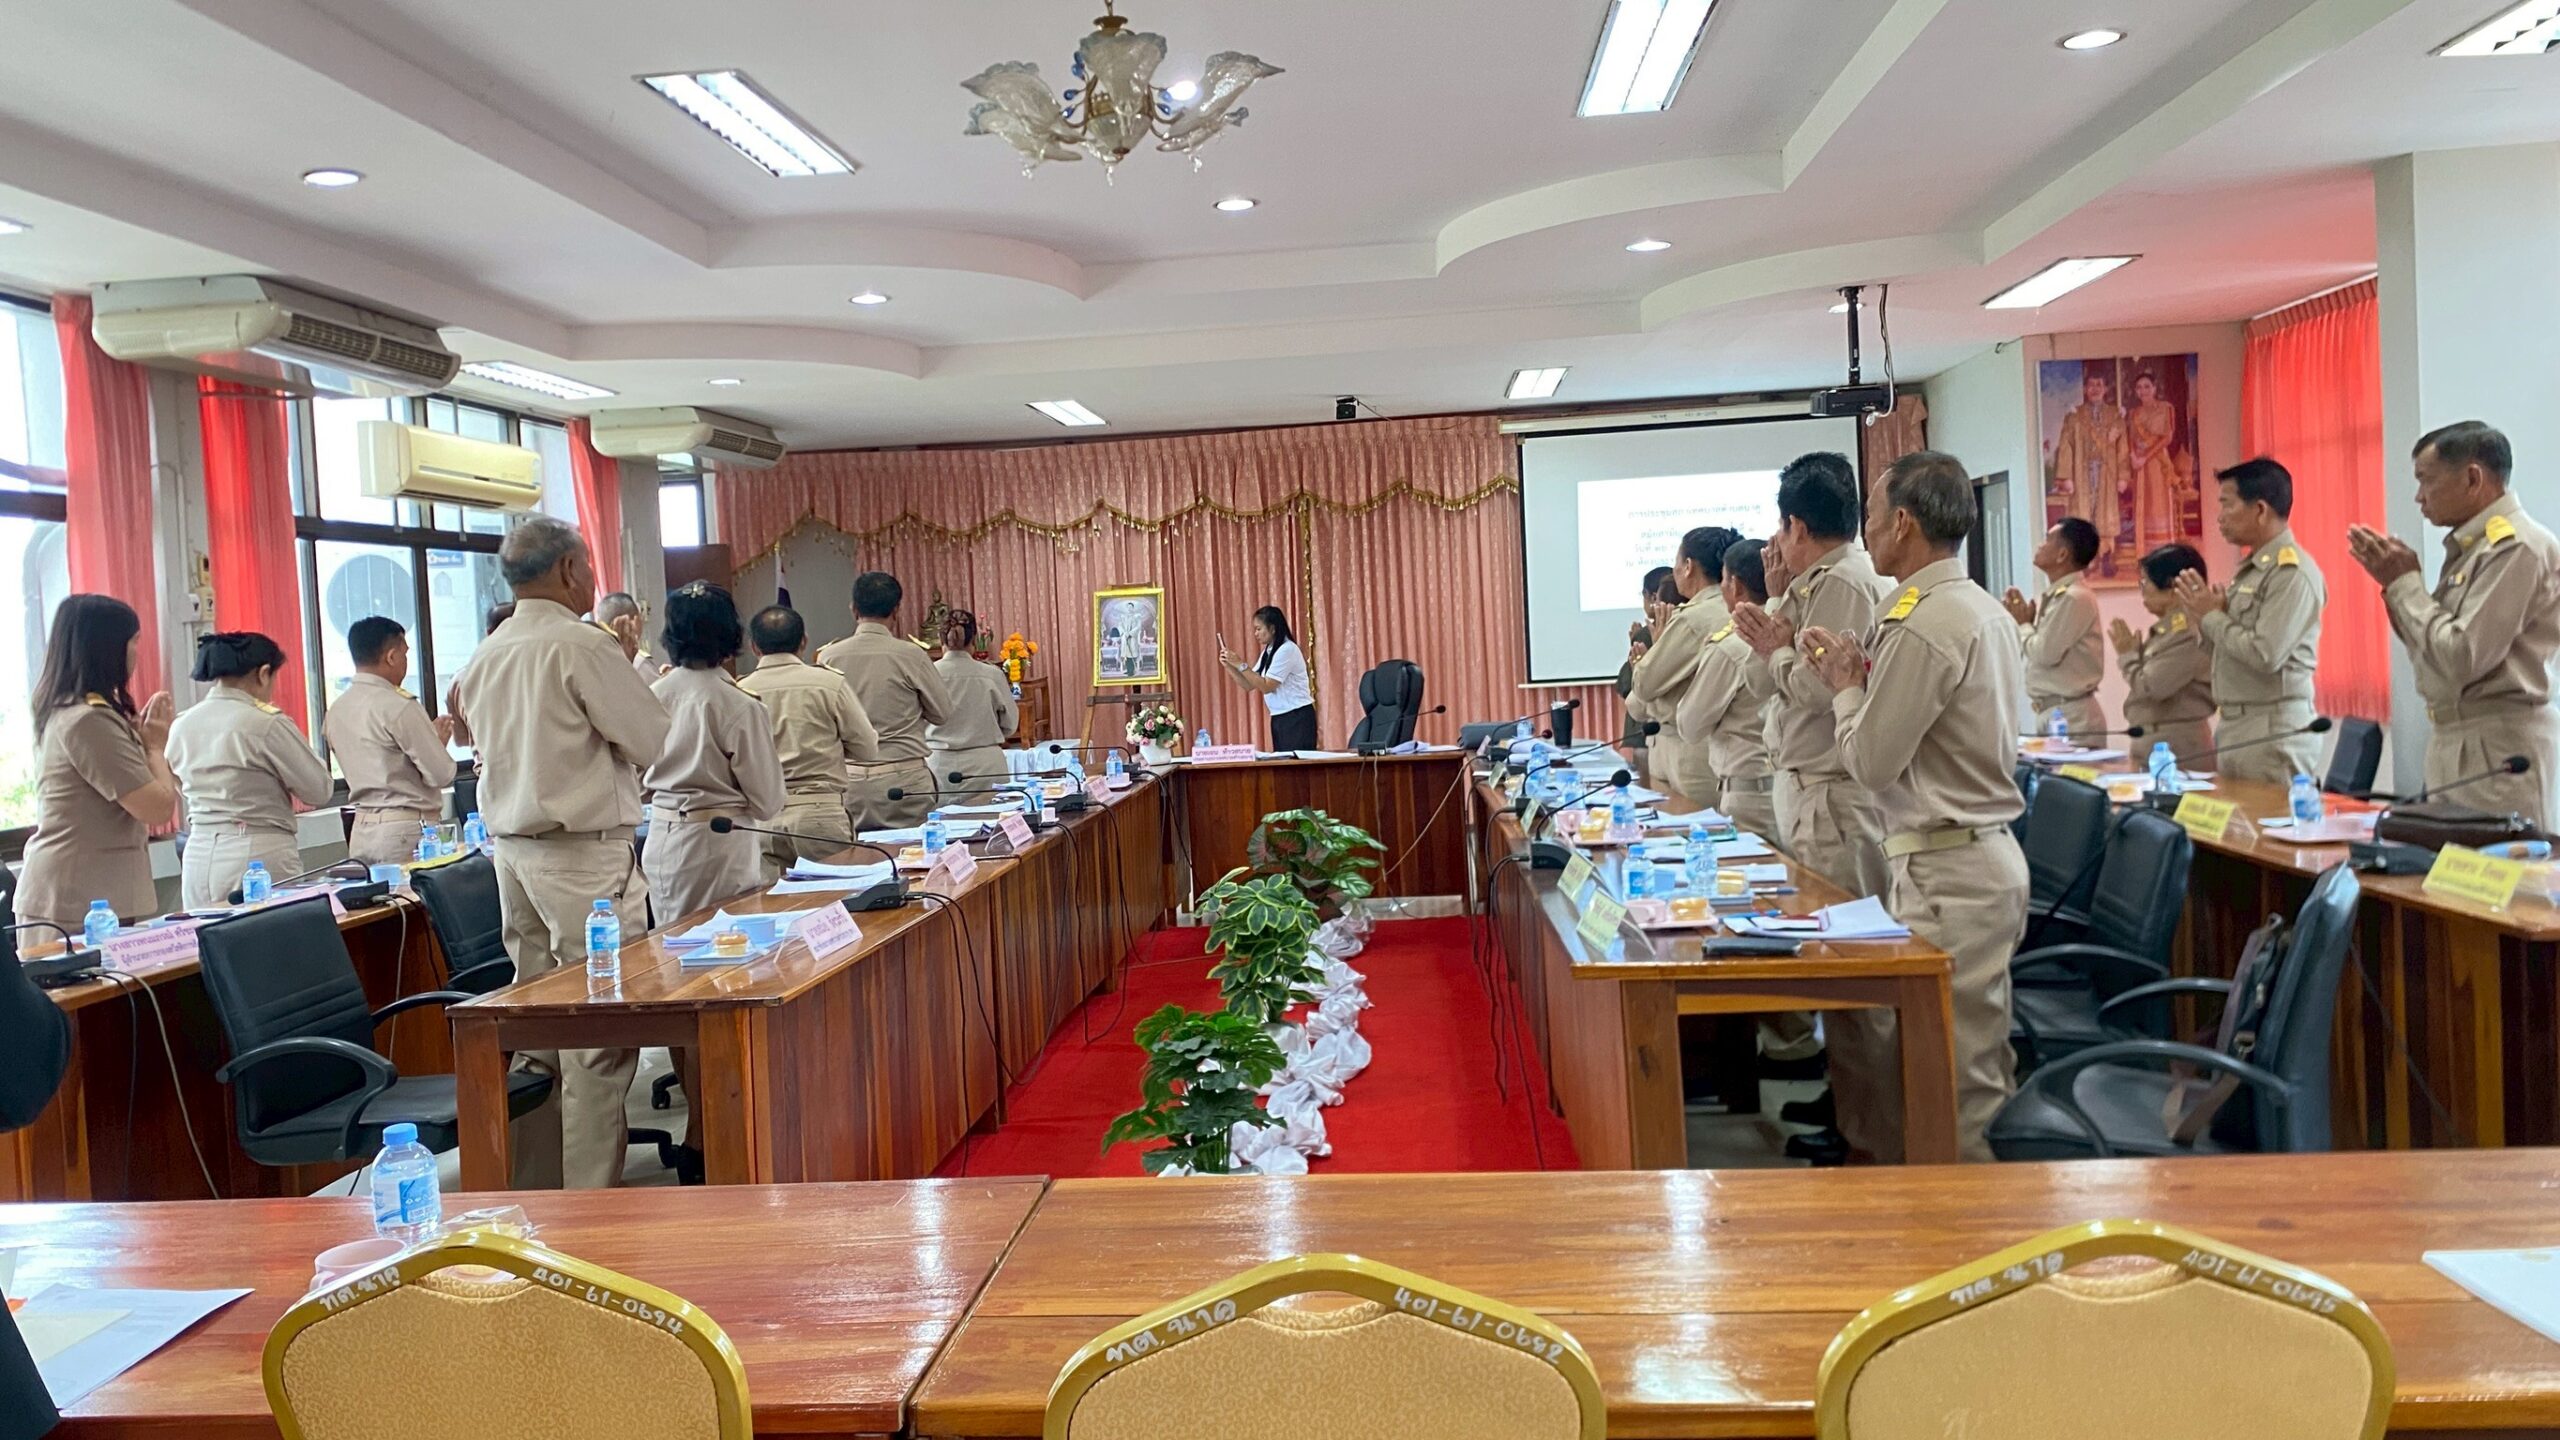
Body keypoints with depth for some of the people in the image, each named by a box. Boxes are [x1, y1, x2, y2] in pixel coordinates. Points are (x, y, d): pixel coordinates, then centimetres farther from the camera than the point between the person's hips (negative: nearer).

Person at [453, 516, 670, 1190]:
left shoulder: (483, 658, 11)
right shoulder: (584, 646, -13)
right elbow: (652, 741, -10)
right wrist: (629, 670, 7)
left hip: (513, 849, 8)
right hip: (585, 854, -8)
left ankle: (531, 1188, 22)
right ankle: (590, 1200, 0)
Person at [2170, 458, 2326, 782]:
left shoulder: (2292, 573, -14)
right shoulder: (2250, 568, 14)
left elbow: (2266, 655, -22)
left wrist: (2212, 617, -10)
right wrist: (2204, 618, 1)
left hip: (2273, 729, -9)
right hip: (2233, 724, 9)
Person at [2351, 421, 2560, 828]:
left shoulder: (2517, 547, -15)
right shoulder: (2469, 545, 12)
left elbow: (2461, 659, -21)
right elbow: (2436, 652, 14)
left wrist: (2405, 582, -12)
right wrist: (2396, 581, 3)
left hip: (2499, 747, -9)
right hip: (2454, 741, 9)